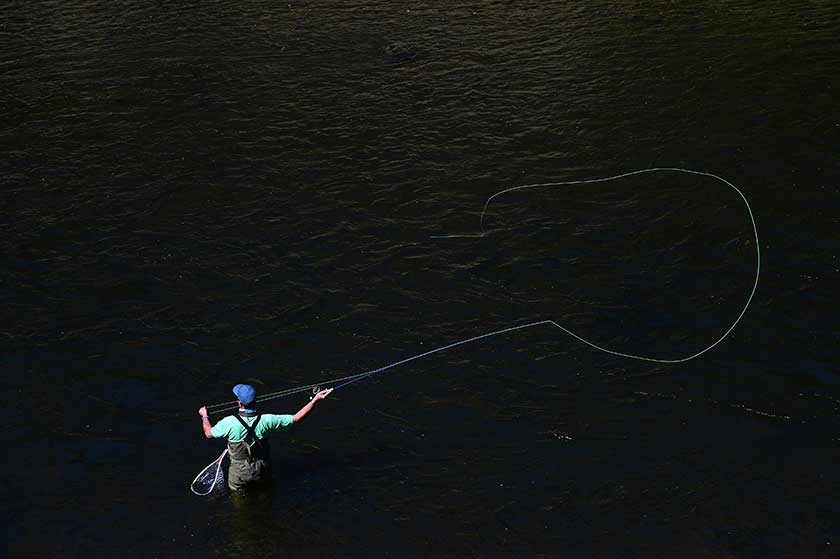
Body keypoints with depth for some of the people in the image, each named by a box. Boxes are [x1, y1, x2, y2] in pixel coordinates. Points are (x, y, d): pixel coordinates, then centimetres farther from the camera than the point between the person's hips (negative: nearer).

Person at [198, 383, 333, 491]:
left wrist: (204, 416, 14)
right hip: (262, 472, 2)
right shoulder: (266, 420, -22)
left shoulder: (229, 423, -26)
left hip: (239, 474, -2)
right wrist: (315, 401, -10)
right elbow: (296, 418, -15)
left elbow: (209, 433, -5)